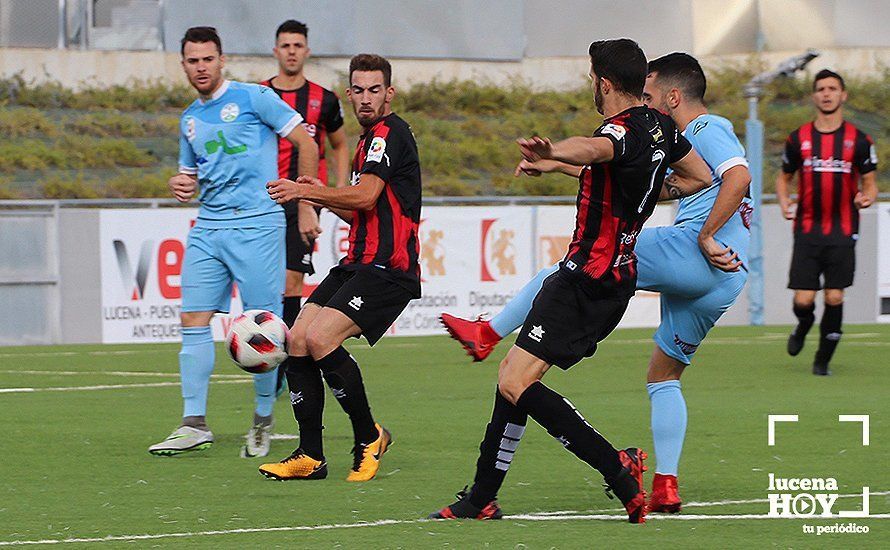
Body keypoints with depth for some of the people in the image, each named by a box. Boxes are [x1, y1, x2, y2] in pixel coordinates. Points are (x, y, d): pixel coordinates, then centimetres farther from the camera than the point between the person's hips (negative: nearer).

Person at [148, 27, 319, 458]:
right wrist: (179, 186, 4)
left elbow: (306, 144, 0)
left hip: (256, 225, -6)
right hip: (207, 228, 6)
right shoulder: (190, 119, 17)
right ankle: (194, 424, -1)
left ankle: (263, 420, 9)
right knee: (194, 321, -3)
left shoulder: (252, 98, -2)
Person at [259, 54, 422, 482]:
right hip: (358, 263, 10)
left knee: (320, 339, -23)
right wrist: (321, 199, 12)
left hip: (387, 268, -10)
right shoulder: (369, 140, 22)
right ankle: (310, 456, 2)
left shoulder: (389, 132, -9)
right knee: (297, 341, -2)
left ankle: (369, 437, -6)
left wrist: (304, 190, -17)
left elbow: (366, 196, -22)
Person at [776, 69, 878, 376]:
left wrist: (867, 197, -14)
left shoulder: (858, 140, 3)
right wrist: (784, 201, -2)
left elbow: (870, 183, 9)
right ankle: (803, 327, 30)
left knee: (834, 297, -5)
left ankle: (823, 359, 11)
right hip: (807, 229, 1)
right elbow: (784, 177, 18)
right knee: (803, 299, -6)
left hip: (842, 232, -1)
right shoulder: (798, 139, 5)